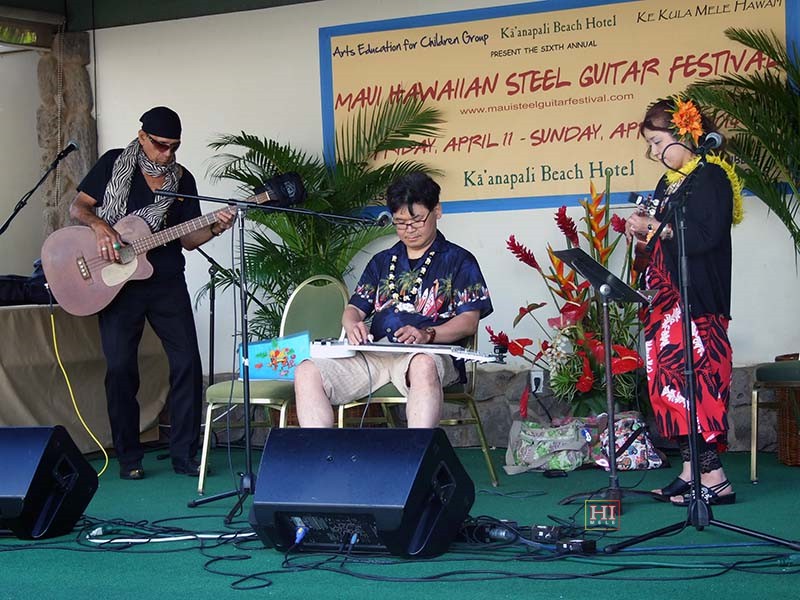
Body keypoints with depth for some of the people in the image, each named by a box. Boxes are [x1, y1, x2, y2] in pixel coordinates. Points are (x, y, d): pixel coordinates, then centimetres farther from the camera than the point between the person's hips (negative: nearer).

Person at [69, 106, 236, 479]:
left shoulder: (182, 179, 8)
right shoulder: (114, 163, 2)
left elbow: (187, 239, 8)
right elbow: (77, 207, 3)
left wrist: (215, 229, -11)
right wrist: (99, 225, -17)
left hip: (166, 280, 3)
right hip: (117, 283, -2)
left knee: (187, 362, -4)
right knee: (120, 368, -3)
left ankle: (183, 454, 5)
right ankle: (128, 458, 7)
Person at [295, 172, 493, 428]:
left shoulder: (458, 260, 14)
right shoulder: (382, 262, 29)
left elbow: (469, 321, 3)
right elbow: (355, 308, 23)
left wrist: (427, 334, -17)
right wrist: (353, 326, -3)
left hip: (428, 353, -4)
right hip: (374, 354, 5)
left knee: (423, 365, -43)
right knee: (307, 372, -22)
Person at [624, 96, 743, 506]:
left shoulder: (711, 177, -9)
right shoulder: (667, 183, 18)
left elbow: (706, 237, -20)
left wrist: (655, 228, -14)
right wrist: (643, 232, 5)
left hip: (697, 303, -9)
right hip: (666, 301, 9)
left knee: (694, 380, -13)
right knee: (669, 380, 6)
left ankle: (714, 479, -11)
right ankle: (691, 473, 10)